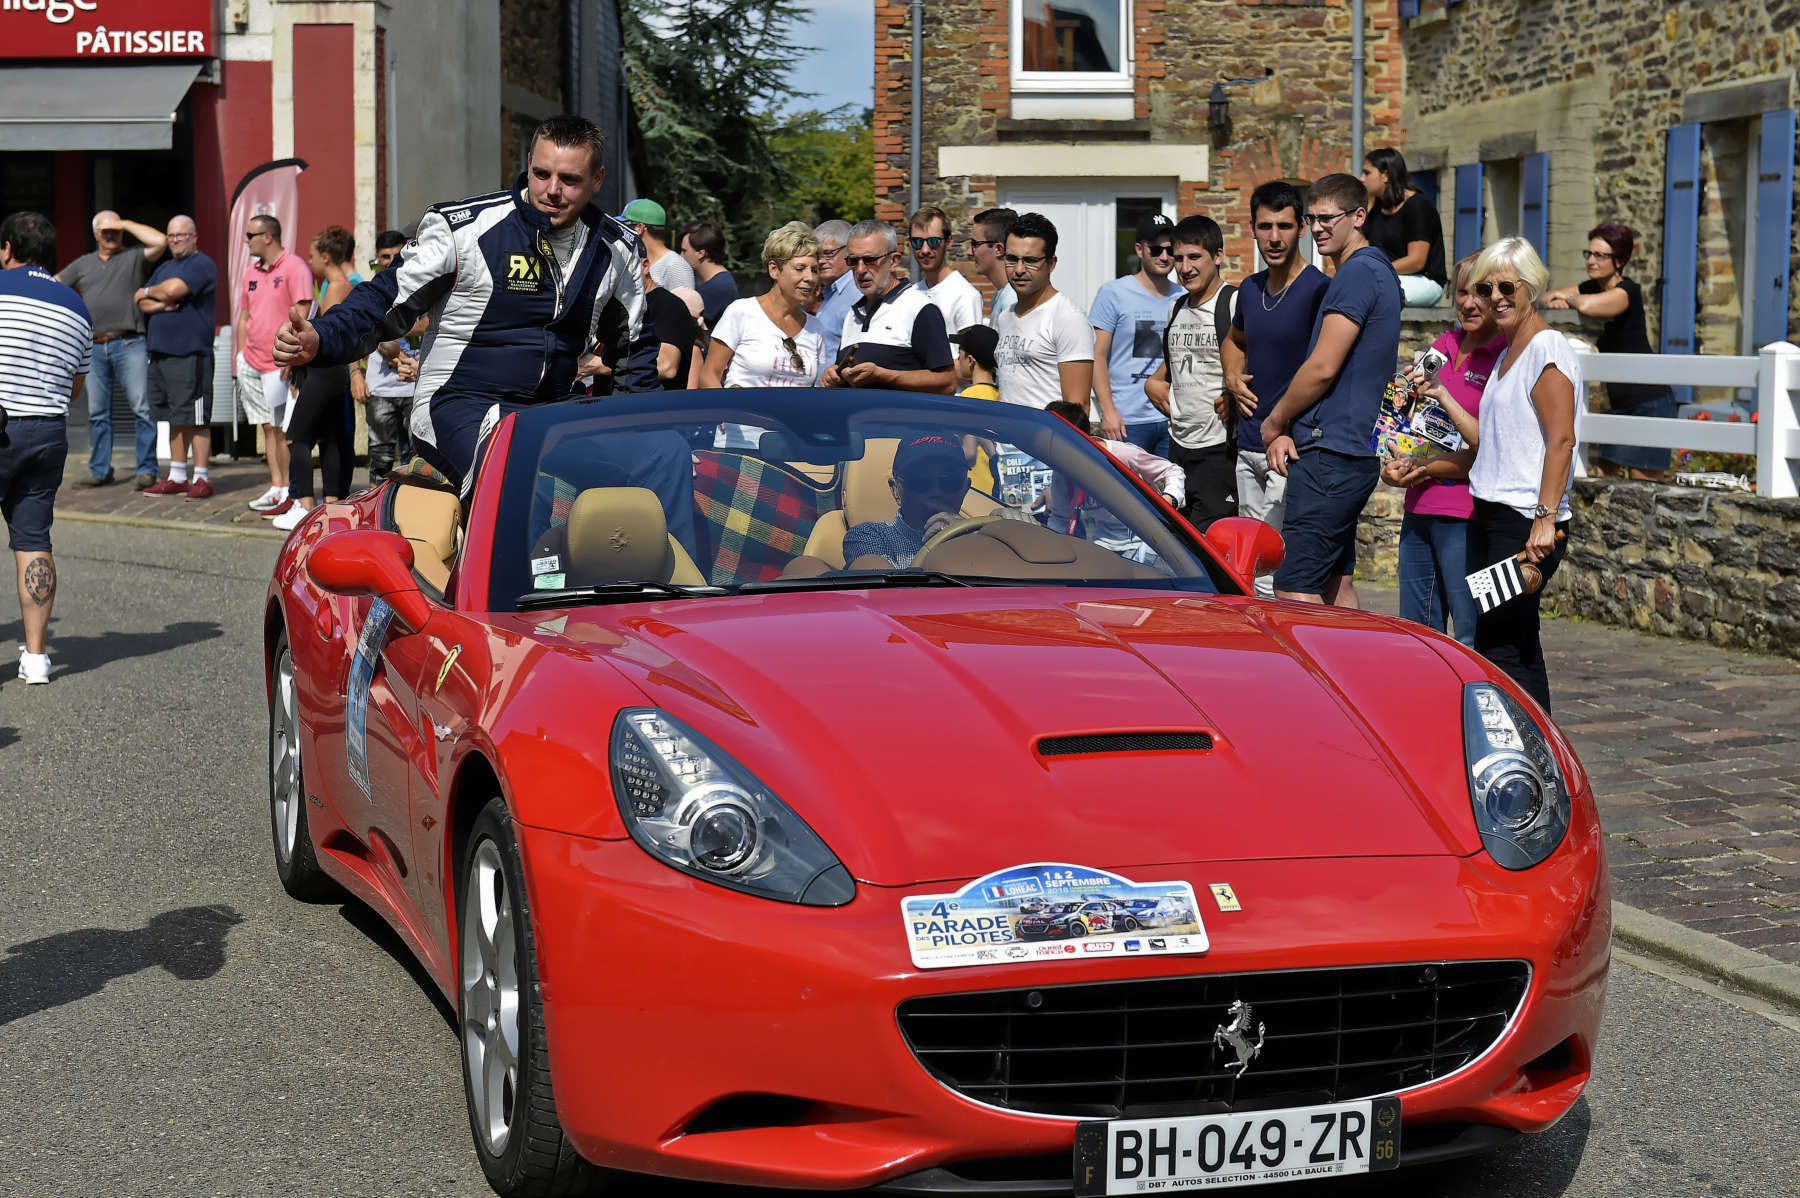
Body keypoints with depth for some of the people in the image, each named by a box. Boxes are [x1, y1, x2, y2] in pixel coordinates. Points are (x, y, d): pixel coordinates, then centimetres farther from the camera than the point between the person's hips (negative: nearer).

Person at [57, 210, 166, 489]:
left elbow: (160, 241, -11)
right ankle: (100, 470, 14)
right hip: (94, 348, 4)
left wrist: (126, 224, -3)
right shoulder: (82, 264, 19)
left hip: (129, 343, -4)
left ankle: (146, 469, -6)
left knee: (142, 407, -9)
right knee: (97, 412, 7)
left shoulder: (134, 257, 6)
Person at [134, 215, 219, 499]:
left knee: (196, 419, -7)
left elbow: (174, 289, -20)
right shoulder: (164, 267, 21)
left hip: (191, 355, -8)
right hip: (161, 353, 8)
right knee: (175, 419, 12)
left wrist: (149, 292, 1)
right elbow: (141, 302, 15)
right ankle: (177, 477, 16)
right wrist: (162, 304, -7)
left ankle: (201, 478, -5)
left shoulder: (201, 264, -6)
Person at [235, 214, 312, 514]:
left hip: (280, 365, -7)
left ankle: (290, 493, -1)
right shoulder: (252, 273, 15)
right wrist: (240, 356, 15)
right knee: (269, 428, 9)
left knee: (283, 430, -5)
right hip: (251, 362, 7)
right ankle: (276, 489, 13)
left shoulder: (294, 267, -9)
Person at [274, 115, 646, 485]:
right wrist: (320, 338, -17)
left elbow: (629, 345, 25)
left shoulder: (616, 249, 9)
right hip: (458, 404, -5)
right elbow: (388, 300, -2)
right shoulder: (464, 228, -5)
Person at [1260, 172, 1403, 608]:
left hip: (1330, 453, -11)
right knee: (1336, 586, 13)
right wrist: (1288, 431, 8)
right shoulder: (1378, 270, 20)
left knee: (1294, 592, -12)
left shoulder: (1357, 273, -13)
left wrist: (1274, 423, -1)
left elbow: (1322, 369, -17)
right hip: (1357, 449, 11)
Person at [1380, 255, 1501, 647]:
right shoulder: (1442, 348, 14)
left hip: (1465, 514, -8)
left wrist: (1425, 468, -11)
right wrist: (1395, 465, 3)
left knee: (1473, 638, -4)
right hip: (1419, 508, 8)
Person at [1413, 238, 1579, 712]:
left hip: (1527, 524, -9)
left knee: (1498, 648, -11)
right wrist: (1441, 395, 19)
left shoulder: (1548, 348, -9)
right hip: (1489, 515, 9)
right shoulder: (1507, 354, 20)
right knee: (1515, 649, 9)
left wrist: (1546, 518, -24)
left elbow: (1561, 440, -18)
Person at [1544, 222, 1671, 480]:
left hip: (1649, 403, -8)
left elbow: (1587, 306, -36)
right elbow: (1546, 298, 10)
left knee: (1641, 486, -8)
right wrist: (1555, 300, -14)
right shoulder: (1592, 287, 9)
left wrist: (1569, 297, -13)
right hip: (1619, 403, 8)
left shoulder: (1627, 291, -17)